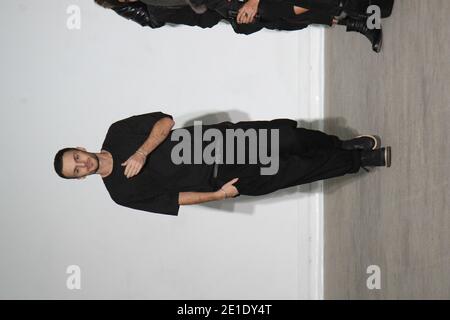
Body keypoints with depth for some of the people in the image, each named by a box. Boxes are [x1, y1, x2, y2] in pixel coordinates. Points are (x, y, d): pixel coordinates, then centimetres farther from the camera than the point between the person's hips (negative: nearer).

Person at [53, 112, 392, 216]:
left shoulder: (117, 134, 0)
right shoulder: (123, 193, -4)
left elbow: (165, 121, -7)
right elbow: (174, 198, -4)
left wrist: (141, 153, -20)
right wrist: (216, 195, -12)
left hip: (218, 139, 2)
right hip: (221, 178, -2)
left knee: (286, 136, -13)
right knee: (295, 170, -6)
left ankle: (344, 145, 15)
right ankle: (363, 159, 13)